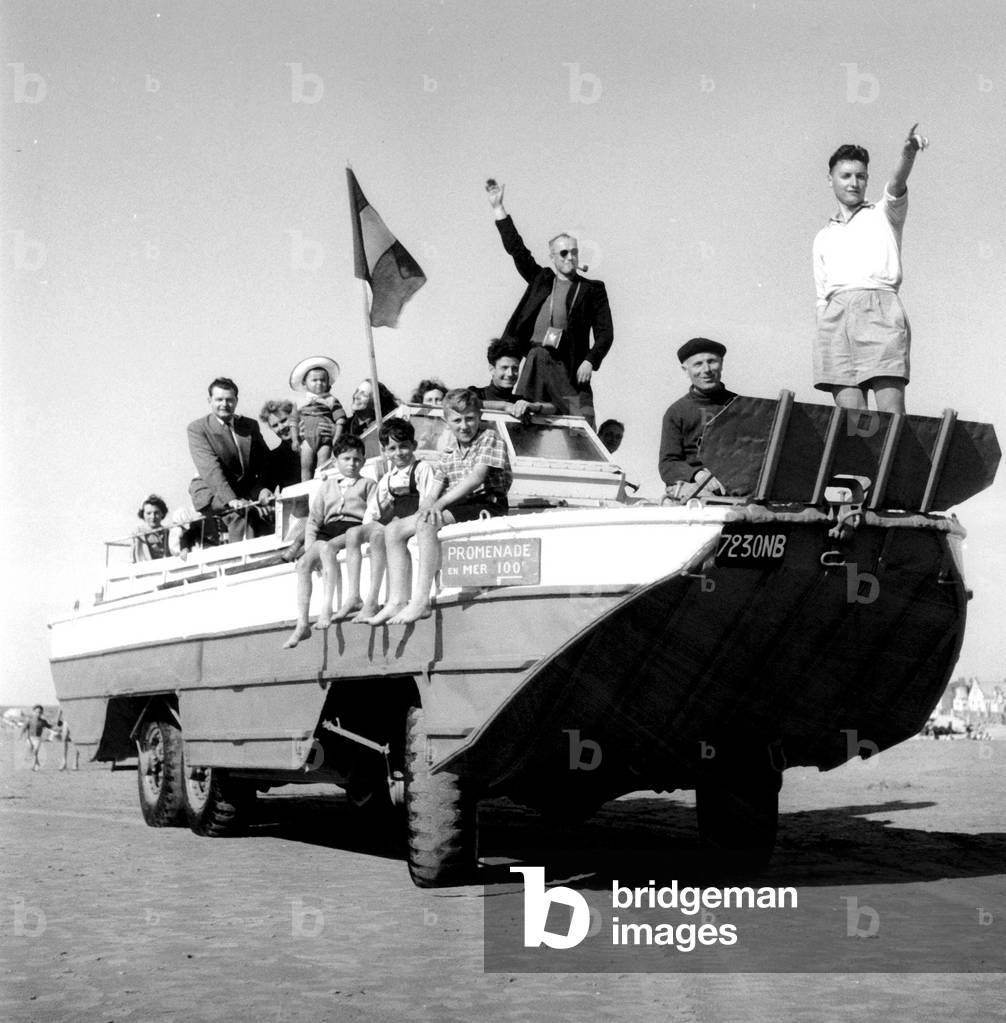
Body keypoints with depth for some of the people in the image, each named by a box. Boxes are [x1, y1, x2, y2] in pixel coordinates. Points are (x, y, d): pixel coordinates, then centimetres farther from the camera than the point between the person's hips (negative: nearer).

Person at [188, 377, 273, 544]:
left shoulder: (251, 425, 11)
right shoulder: (197, 428, -3)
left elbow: (265, 462, 11)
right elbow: (210, 468, -17)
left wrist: (263, 488, -11)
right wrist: (231, 499, -30)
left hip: (248, 491, 4)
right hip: (212, 493, -4)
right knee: (241, 512, -32)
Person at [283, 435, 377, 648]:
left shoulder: (367, 484, 18)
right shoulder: (326, 487, 27)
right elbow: (314, 520, 20)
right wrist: (310, 546, 2)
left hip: (355, 528, -3)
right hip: (327, 532, 4)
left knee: (327, 546, -36)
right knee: (303, 564, -23)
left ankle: (327, 605, -42)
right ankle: (302, 624, -27)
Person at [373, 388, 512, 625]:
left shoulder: (490, 438, -2)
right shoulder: (448, 453, 19)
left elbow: (476, 478, -15)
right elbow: (434, 494, 15)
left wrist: (440, 503, -21)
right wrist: (427, 506, -10)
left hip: (484, 504, -8)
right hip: (453, 507, 8)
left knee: (425, 524, -32)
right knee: (393, 530, -4)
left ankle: (421, 602, -35)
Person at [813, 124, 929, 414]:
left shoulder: (884, 214, 21)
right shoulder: (824, 238, 31)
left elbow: (897, 184, -1)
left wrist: (909, 151, -23)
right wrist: (823, 333, 10)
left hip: (879, 306, -3)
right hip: (835, 314, 3)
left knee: (891, 413, -17)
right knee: (850, 414, -12)